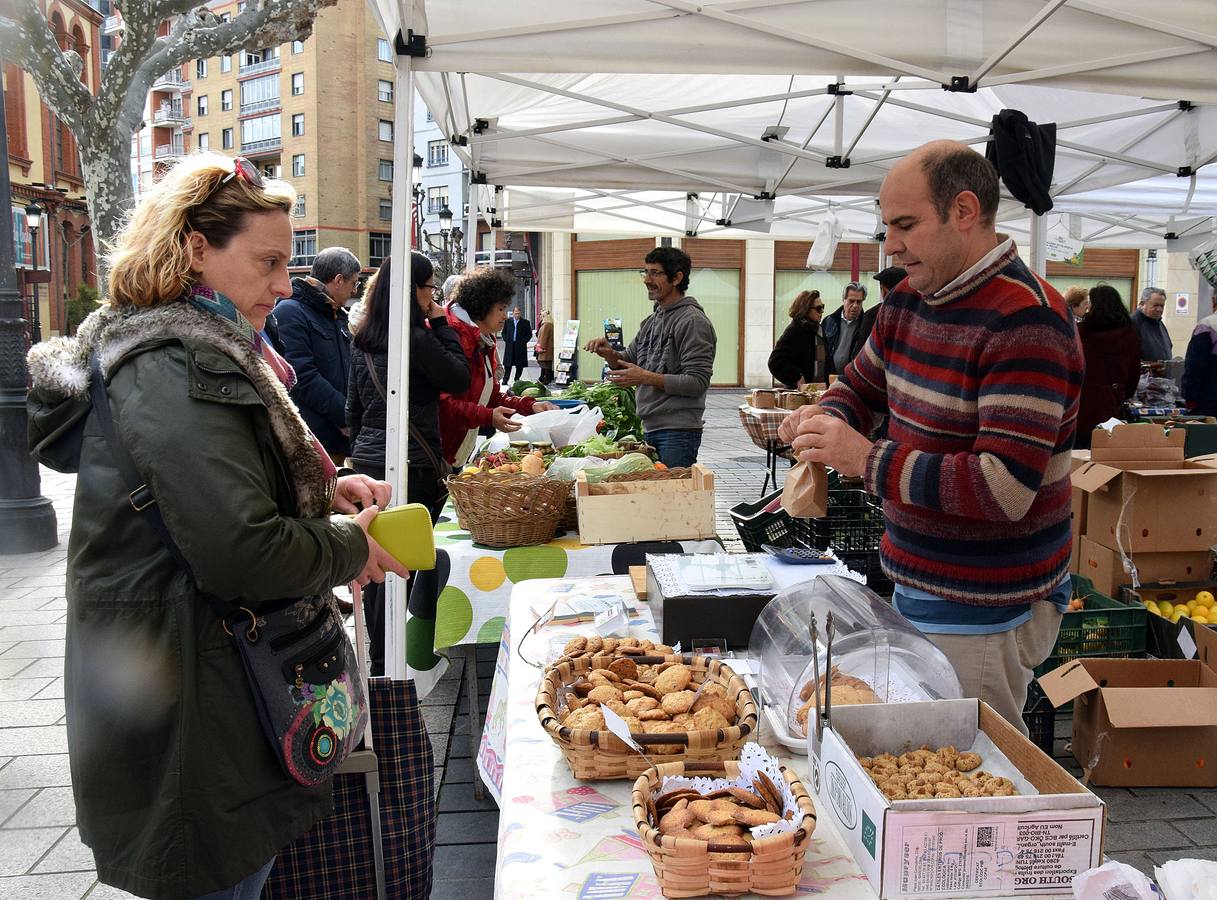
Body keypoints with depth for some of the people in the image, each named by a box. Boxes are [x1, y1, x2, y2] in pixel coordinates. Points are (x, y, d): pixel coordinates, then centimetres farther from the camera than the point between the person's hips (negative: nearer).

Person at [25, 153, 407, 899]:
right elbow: (240, 552, -29)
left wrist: (324, 488, 5)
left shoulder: (191, 350, 12)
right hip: (192, 711, -10)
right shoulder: (179, 369, -22)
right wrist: (351, 548, -12)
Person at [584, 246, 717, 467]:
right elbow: (627, 360, 23)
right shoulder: (652, 321, 17)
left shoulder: (693, 321, -11)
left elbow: (698, 382, -18)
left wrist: (647, 378, -20)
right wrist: (609, 354, 0)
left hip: (677, 432, -9)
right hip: (650, 429, 9)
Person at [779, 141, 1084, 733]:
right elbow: (860, 385, 23)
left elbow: (1005, 489, -27)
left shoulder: (1024, 321, -21)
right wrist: (827, 419, -1)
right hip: (917, 587, 8)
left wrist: (868, 460, -25)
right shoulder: (906, 302, 7)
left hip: (980, 614, -8)